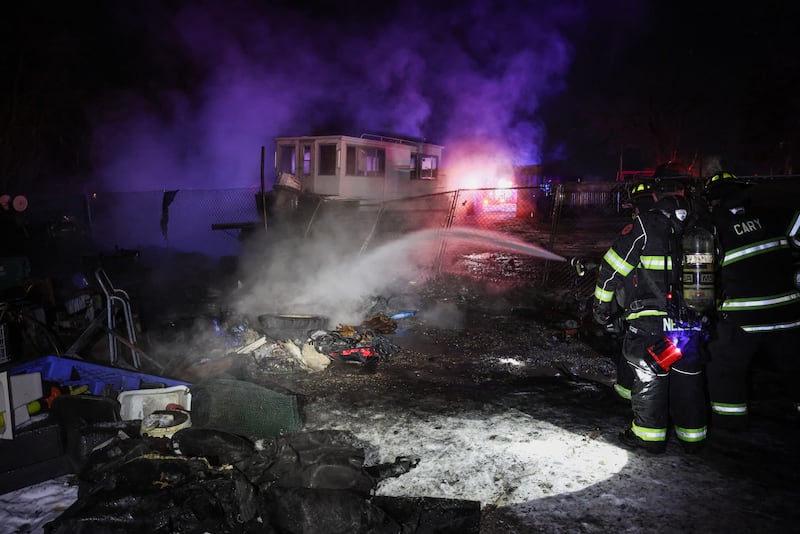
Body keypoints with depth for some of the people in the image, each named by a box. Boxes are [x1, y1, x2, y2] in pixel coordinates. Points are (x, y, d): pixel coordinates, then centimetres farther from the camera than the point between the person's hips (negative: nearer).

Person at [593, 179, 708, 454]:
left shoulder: (644, 225, -9)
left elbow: (612, 265, -8)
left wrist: (601, 302, 3)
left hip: (649, 321, -5)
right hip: (690, 322, 5)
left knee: (649, 375, 5)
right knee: (688, 376, 15)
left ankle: (649, 435, 12)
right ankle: (692, 436, 26)